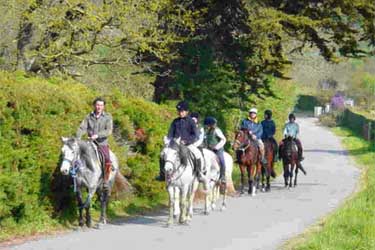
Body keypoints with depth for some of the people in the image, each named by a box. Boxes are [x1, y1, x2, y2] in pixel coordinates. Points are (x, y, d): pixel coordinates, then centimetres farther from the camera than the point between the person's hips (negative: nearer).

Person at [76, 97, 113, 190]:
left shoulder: (108, 117, -1)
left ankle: (105, 181, -6)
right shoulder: (89, 117, 7)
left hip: (102, 144, -3)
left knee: (108, 162, -25)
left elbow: (109, 131, -12)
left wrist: (97, 135, -26)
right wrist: (78, 138, -22)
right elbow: (82, 128, -3)